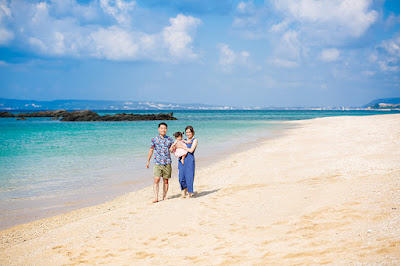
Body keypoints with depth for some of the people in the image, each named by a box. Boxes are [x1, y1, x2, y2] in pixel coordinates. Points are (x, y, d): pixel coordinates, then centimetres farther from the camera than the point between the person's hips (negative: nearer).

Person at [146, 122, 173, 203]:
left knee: (166, 181, 7)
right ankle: (156, 197, -14)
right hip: (157, 163, -2)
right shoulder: (154, 139, 4)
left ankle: (164, 196, 19)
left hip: (167, 163, 2)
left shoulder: (169, 139, 7)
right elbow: (151, 150, 11)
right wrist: (148, 161, 12)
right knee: (156, 180, -13)